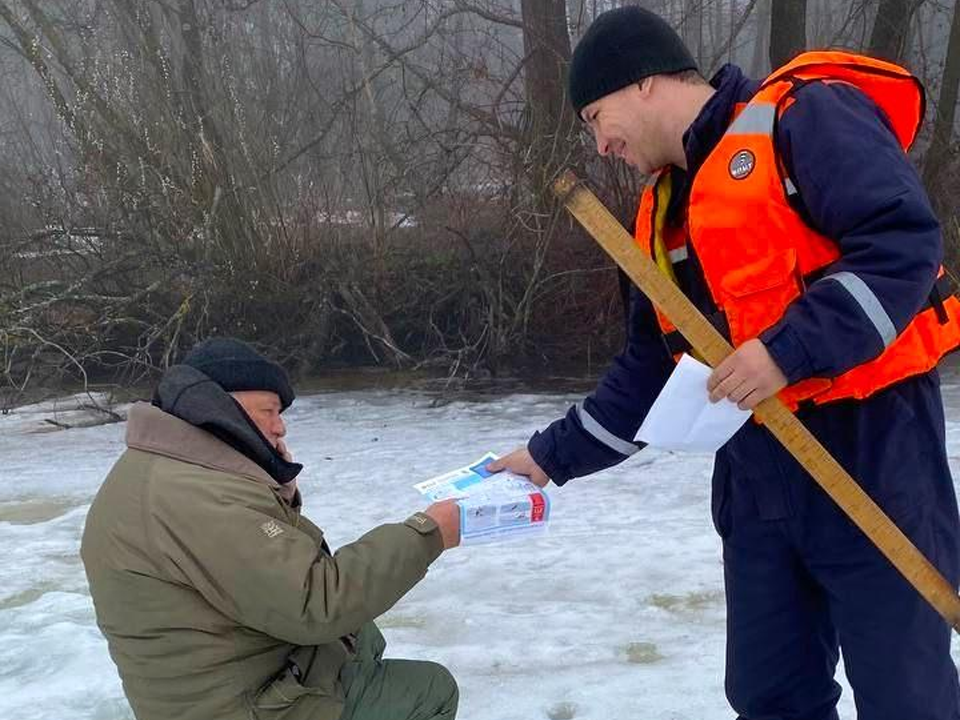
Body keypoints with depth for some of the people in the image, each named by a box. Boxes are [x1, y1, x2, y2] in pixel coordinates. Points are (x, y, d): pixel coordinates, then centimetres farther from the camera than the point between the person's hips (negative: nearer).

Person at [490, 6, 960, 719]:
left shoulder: (802, 116, -8)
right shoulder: (663, 211, 15)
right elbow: (648, 372, 19)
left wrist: (789, 349, -25)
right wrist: (554, 455, 16)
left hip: (868, 435, -7)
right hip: (757, 461, 8)